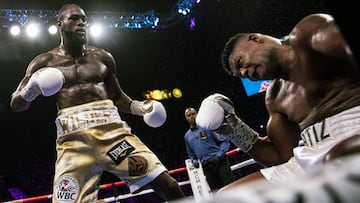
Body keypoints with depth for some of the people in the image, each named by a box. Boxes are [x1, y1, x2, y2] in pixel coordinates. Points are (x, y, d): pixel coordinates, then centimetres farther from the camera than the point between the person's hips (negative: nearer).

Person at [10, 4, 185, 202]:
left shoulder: (102, 57, 16)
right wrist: (33, 86, -9)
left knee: (168, 186, -9)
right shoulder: (44, 62, 11)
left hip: (112, 128, 2)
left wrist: (139, 107, 5)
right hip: (74, 139, -1)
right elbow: (16, 105, 12)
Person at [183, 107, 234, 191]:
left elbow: (224, 141, 1)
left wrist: (219, 156, -13)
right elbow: (191, 154, 30)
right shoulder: (187, 136, 17)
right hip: (207, 167, 4)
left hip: (220, 161, -4)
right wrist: (194, 161, 8)